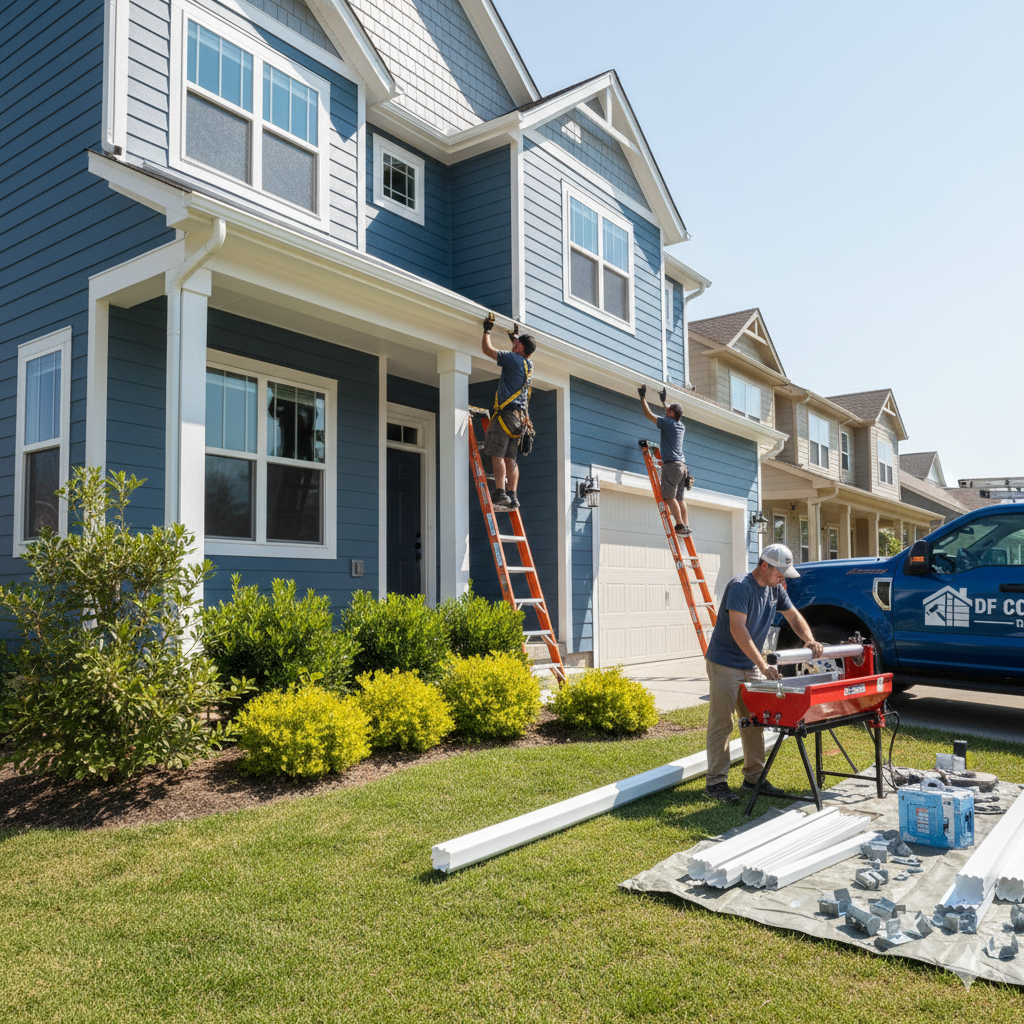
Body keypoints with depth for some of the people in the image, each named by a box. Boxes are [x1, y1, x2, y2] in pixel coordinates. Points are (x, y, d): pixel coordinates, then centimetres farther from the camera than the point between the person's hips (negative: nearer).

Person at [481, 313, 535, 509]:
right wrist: (514, 335, 44)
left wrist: (487, 329, 12)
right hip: (520, 417, 8)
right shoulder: (529, 364, 15)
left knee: (497, 455, -9)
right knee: (510, 458, 6)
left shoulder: (513, 359, -7)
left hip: (506, 413, -8)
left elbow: (487, 349, -2)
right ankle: (512, 496, 1)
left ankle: (500, 492, -16)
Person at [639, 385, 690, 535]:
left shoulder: (667, 422, -4)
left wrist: (643, 397, 11)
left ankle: (680, 526, -18)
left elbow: (648, 414, 1)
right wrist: (664, 401, 50)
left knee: (669, 496, -11)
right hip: (682, 465, 8)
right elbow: (672, 415, 41)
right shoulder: (681, 426, 19)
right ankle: (686, 526, 1)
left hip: (671, 464, -8)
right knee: (680, 499, 6)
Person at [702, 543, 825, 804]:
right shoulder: (740, 586, -20)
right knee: (721, 723, -4)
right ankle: (716, 782, 1)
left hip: (751, 666, 8)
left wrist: (810, 640, -4)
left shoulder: (775, 589, 5)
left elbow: (794, 617, 16)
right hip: (724, 664, -8)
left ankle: (754, 778, 20)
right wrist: (762, 664, -33)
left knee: (754, 722, 11)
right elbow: (738, 629, -28)